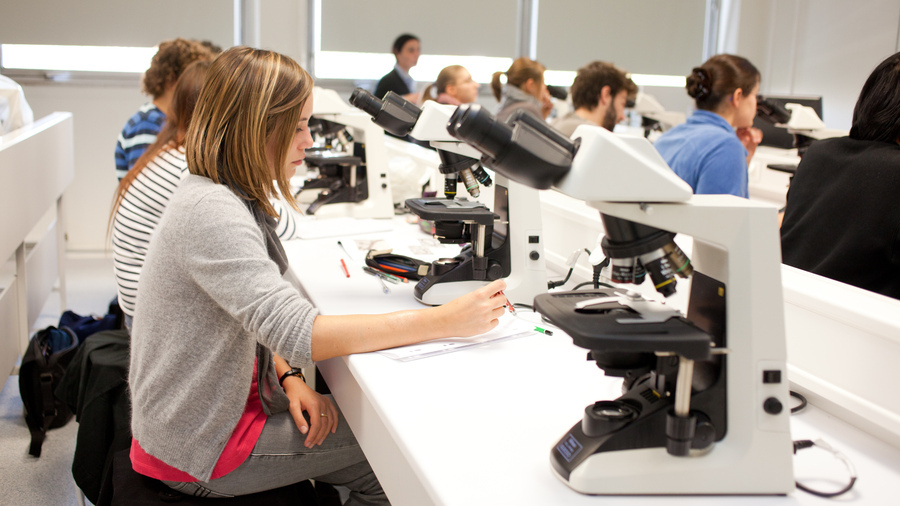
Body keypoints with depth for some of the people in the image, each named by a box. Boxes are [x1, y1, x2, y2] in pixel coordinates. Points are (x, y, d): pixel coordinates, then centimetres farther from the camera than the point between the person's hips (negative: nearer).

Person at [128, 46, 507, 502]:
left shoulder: (232, 199, 6)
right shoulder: (210, 212, -27)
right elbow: (298, 335, -34)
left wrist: (289, 377, -8)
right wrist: (445, 321, -32)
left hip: (217, 408, 9)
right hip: (199, 452, -8)